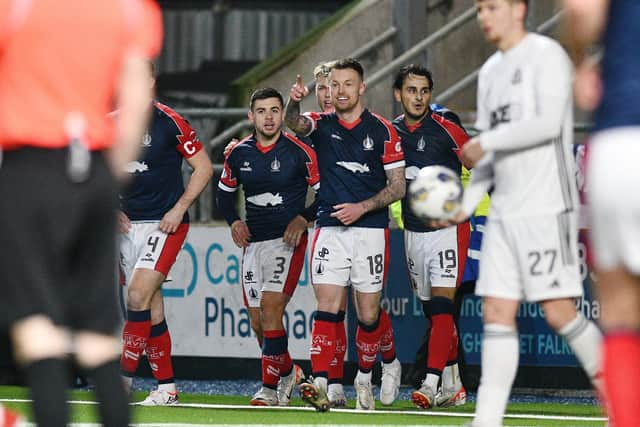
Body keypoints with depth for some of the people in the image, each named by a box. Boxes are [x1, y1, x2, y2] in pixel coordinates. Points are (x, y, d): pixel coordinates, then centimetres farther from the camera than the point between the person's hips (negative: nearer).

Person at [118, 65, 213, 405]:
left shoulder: (169, 122, -8)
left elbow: (203, 167, -3)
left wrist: (179, 209, -10)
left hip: (165, 224, -5)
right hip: (129, 224, 5)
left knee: (138, 295, -18)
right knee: (151, 307, 6)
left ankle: (124, 378, -17)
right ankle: (166, 388, 12)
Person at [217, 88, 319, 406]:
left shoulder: (299, 152, -7)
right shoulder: (239, 154, 6)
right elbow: (224, 192, 21)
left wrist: (303, 219, -14)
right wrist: (234, 221, 5)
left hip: (287, 240, -5)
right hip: (253, 242, 5)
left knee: (270, 308, -18)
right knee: (258, 323, 6)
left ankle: (270, 386, -12)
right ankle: (287, 372, 30)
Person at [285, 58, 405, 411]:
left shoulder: (382, 130, 1)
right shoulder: (321, 125, 6)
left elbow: (398, 186, 1)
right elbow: (294, 123, -17)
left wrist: (361, 208, -12)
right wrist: (294, 102, -40)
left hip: (370, 229, -1)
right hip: (330, 229, 1)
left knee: (369, 314, 3)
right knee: (326, 307, -11)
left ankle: (389, 361, 31)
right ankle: (319, 383, -20)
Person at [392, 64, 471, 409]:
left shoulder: (445, 129, -9)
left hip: (447, 227, -5)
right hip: (413, 232, 5)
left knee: (441, 305, -14)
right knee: (433, 312, 9)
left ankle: (431, 384, -19)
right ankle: (453, 386, 18)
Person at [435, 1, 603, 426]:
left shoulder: (547, 55, -6)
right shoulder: (490, 72, 19)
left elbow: (548, 124, -19)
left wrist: (485, 141, -12)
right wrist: (467, 203, 10)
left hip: (547, 206, -8)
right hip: (504, 211, 8)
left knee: (559, 311, -10)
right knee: (497, 313, 0)